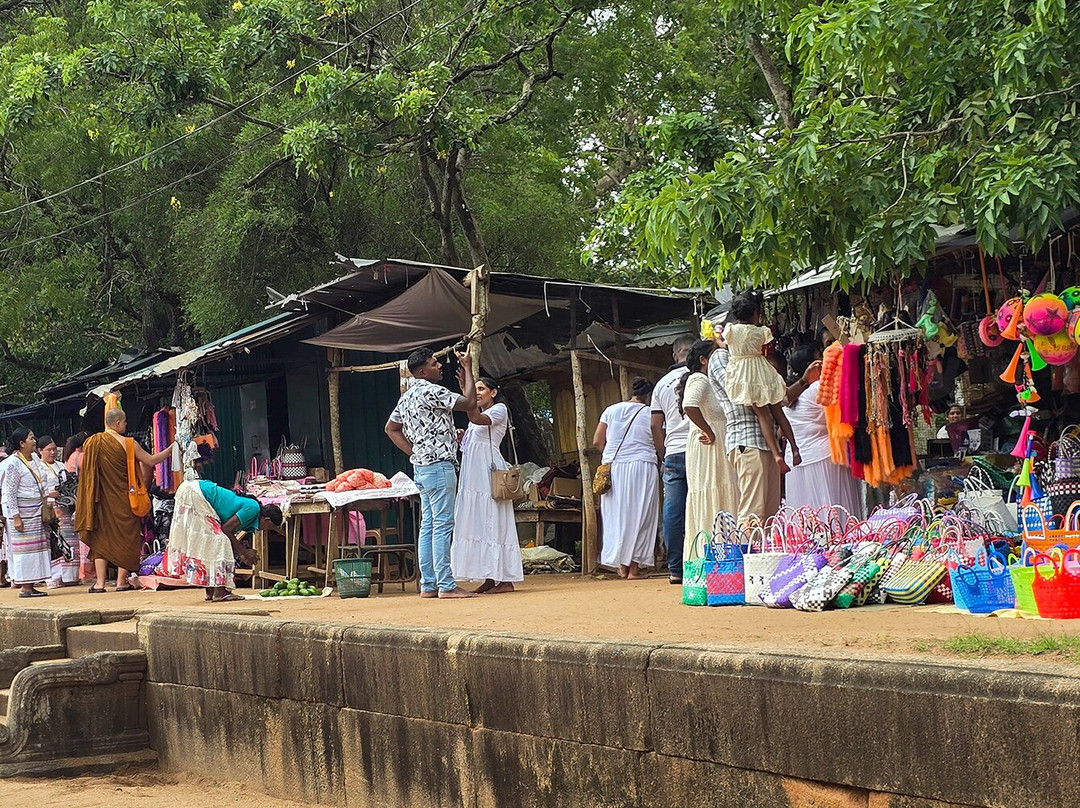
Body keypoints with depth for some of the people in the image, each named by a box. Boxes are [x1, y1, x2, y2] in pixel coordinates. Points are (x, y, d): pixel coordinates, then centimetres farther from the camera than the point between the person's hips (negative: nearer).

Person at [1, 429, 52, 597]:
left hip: (37, 512, 8)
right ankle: (25, 587, -1)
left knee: (37, 547, 7)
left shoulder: (34, 459, 12)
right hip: (22, 513, -8)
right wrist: (15, 517, -17)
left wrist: (47, 493, 10)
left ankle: (31, 585, 12)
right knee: (24, 547, -5)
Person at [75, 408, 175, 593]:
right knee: (125, 536, 7)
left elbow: (87, 472, 9)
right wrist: (170, 449, 9)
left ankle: (99, 583, 2)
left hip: (101, 500, 3)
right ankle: (121, 581, 6)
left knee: (101, 537, 8)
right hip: (123, 499, -3)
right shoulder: (128, 443, -10)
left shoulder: (90, 443, 0)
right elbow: (151, 461, -3)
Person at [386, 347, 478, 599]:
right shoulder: (430, 391, -13)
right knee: (443, 525, -10)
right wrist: (468, 369, -4)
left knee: (428, 526, 9)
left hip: (421, 466, 10)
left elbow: (391, 428, 24)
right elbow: (469, 403, -15)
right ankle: (446, 586, -12)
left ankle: (428, 585, 9)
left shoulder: (408, 396, 16)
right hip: (438, 465, -10)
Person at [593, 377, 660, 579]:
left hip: (613, 467, 3)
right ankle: (634, 567, 1)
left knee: (616, 515, 9)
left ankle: (621, 565, 9)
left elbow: (597, 442, 7)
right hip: (642, 467, -3)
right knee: (639, 517, 3)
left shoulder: (611, 410, 6)